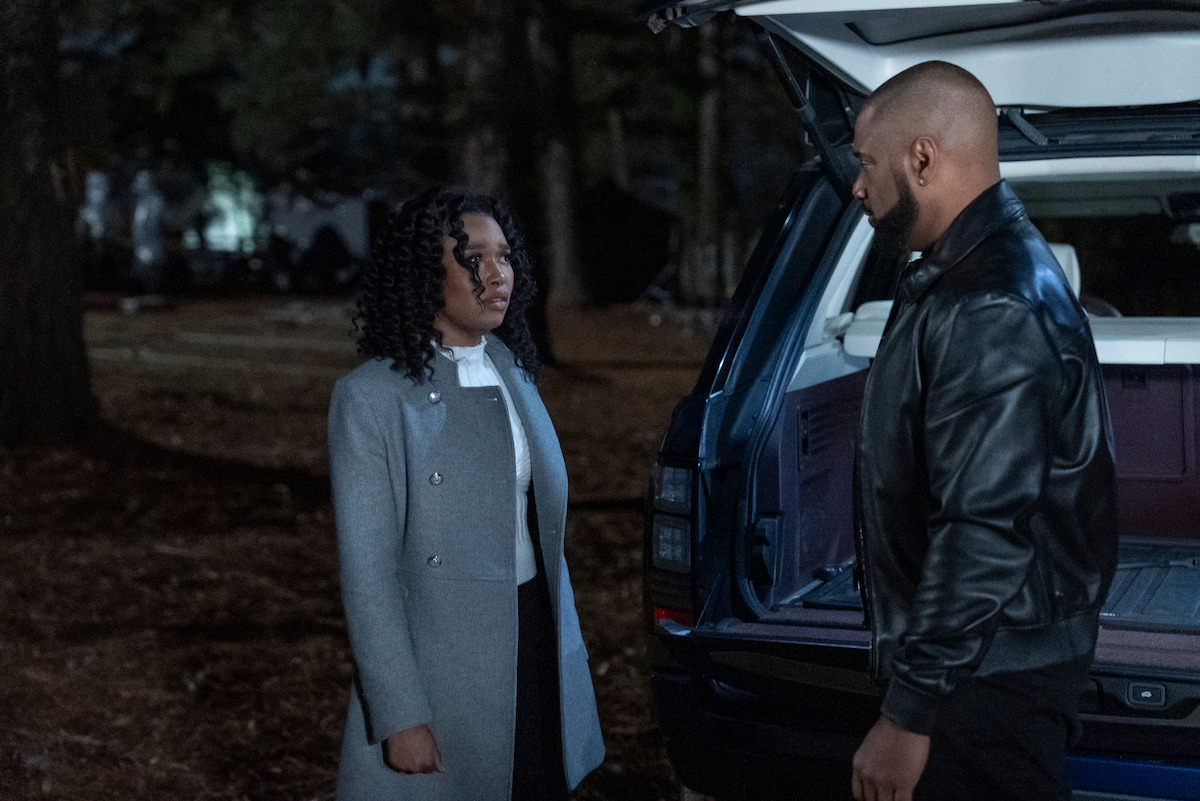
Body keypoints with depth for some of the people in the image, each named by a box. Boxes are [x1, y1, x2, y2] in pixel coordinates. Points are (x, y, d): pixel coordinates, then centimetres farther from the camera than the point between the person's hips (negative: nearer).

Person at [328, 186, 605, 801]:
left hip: (536, 656, 6)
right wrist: (400, 718, -18)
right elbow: (366, 572, -15)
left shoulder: (514, 374, 8)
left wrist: (567, 653, 16)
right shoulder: (372, 397, -12)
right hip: (442, 675, -6)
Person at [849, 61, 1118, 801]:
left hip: (989, 680, -10)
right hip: (976, 660, 10)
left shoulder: (993, 314, -23)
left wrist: (909, 713, -25)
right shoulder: (960, 274, 11)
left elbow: (985, 532, -28)